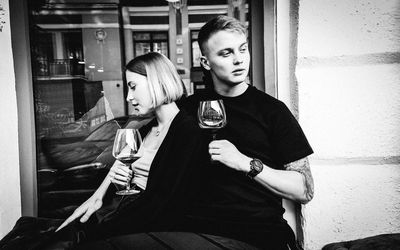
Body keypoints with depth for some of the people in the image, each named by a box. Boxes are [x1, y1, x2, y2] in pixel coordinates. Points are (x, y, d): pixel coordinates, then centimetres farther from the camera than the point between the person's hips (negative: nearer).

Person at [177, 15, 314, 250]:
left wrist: (246, 163, -10)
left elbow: (305, 191, 0)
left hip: (260, 230, 0)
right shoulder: (189, 107, 12)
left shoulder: (272, 110, 5)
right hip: (198, 226, 1)